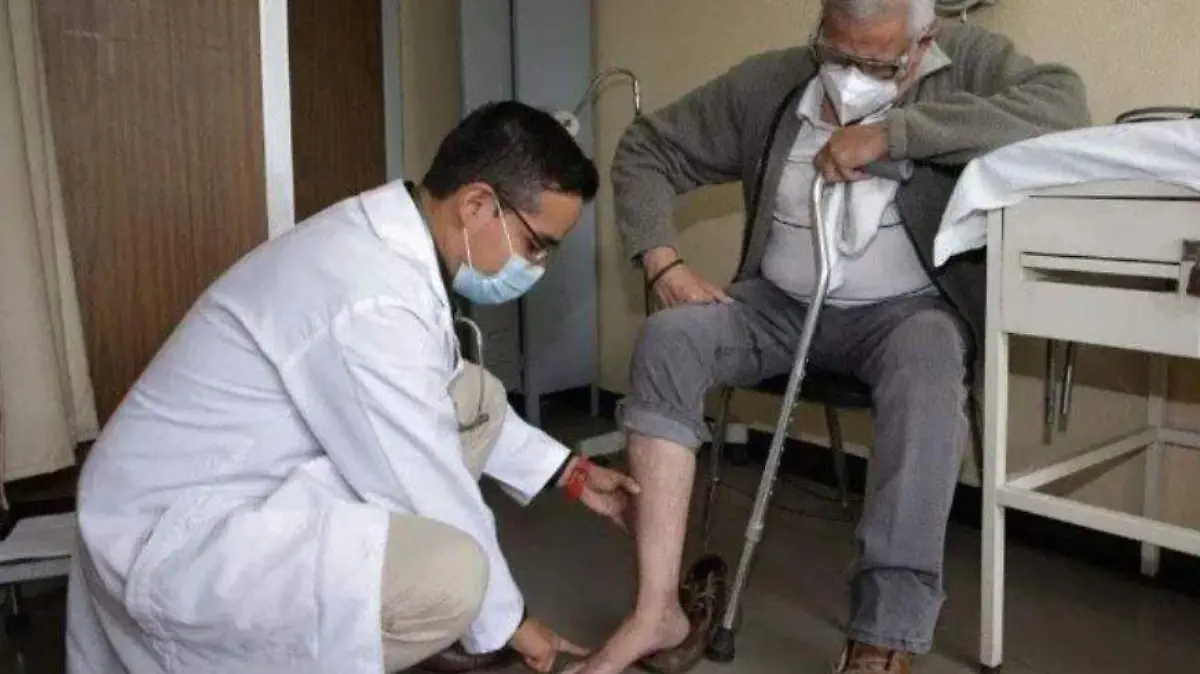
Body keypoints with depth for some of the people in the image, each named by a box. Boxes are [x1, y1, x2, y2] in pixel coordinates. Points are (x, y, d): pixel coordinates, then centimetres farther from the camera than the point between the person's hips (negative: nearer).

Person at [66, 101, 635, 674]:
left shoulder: (386, 237, 1)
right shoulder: (375, 303, -29)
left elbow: (438, 402, 15)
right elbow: (431, 494, -20)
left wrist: (571, 474, 15)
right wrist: (504, 621, -3)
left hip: (252, 483, 10)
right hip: (176, 539, -10)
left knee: (475, 396, 6)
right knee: (451, 573, -31)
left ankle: (367, 616, 13)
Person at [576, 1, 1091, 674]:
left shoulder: (965, 60, -5)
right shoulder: (768, 83, 0)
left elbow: (1066, 104, -24)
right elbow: (647, 148, 6)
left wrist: (893, 133, -26)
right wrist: (662, 261, -10)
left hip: (905, 309, -2)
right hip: (779, 304, 2)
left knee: (928, 363, -37)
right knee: (668, 336, -25)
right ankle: (658, 612, -26)